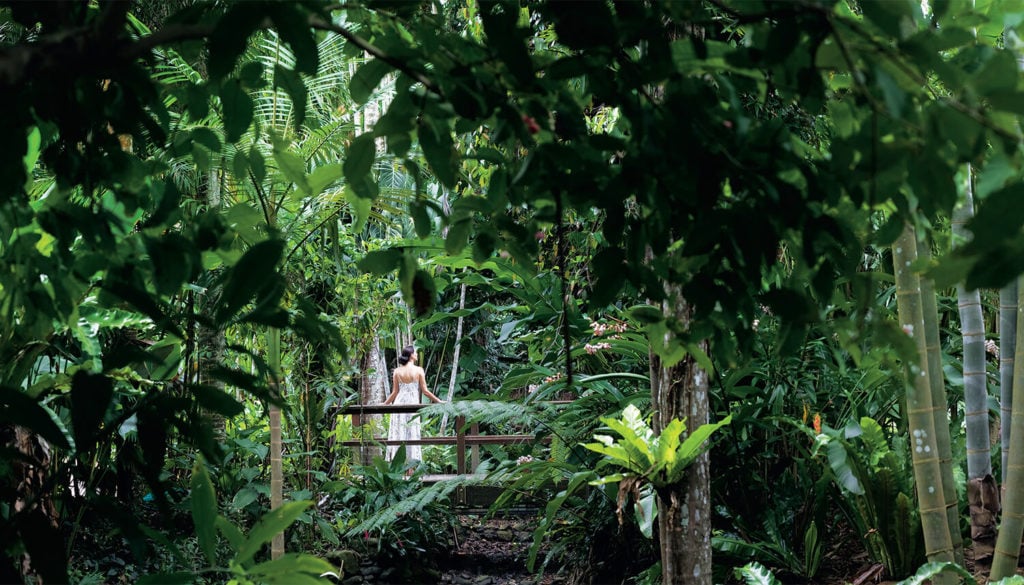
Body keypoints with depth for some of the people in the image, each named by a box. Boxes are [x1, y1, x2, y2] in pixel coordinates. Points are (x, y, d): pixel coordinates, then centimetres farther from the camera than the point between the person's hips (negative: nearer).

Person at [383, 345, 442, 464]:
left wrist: (384, 404, 18)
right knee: (412, 435, 2)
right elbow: (425, 391, -2)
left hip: (399, 404, 2)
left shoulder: (397, 371, 3)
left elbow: (394, 392, 4)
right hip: (413, 404, -2)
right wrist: (439, 401, 8)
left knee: (397, 435, 4)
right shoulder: (418, 370, -3)